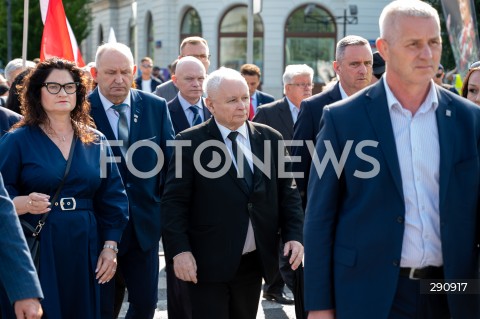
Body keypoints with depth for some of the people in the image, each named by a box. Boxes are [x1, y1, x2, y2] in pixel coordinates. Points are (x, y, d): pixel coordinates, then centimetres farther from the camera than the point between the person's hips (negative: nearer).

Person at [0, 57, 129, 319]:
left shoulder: (96, 142, 9)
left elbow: (112, 200, 9)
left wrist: (110, 248, 2)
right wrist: (24, 203, -25)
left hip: (85, 253, 3)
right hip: (35, 252, -3)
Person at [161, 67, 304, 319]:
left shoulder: (270, 138, 7)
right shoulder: (191, 142, -5)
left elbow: (287, 192, 11)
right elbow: (174, 201, -7)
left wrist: (294, 235, -2)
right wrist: (179, 250, -16)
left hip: (254, 261, 4)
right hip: (208, 262, -4)